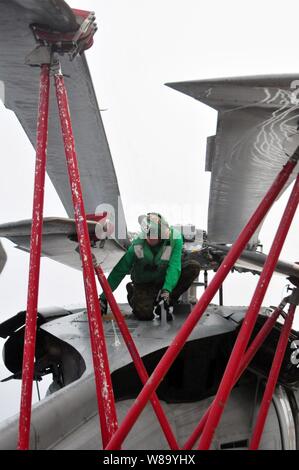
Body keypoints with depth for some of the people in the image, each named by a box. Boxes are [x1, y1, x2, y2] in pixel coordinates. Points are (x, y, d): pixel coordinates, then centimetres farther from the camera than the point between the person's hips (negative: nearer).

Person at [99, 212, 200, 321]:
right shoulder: (137, 244, -24)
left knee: (194, 267, -21)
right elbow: (120, 271, -18)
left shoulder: (175, 238, -23)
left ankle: (166, 303, -10)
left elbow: (174, 267, -24)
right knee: (144, 314, -28)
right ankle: (133, 293, 9)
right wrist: (103, 298, -19)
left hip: (166, 280, 2)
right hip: (144, 284, -2)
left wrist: (166, 289, -40)